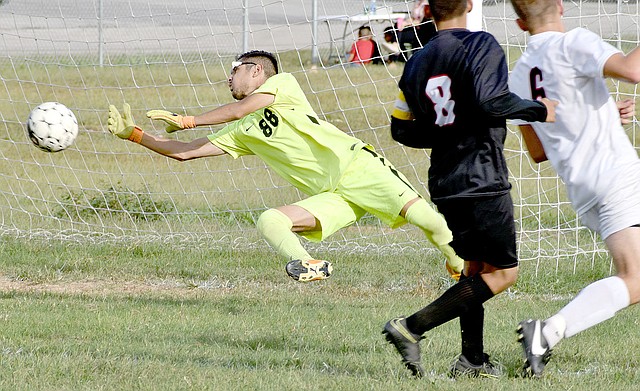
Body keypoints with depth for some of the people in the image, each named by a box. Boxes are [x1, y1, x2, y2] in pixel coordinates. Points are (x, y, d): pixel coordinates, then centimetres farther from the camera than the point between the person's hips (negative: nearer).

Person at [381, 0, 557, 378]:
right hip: (484, 179, -7)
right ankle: (413, 327, -12)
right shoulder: (481, 45, -10)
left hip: (444, 183, 7)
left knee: (476, 265, 21)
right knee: (503, 272, 0)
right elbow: (489, 99, -26)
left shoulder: (417, 63, 9)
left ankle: (473, 359, 17)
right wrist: (538, 110, -12)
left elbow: (402, 129, 12)